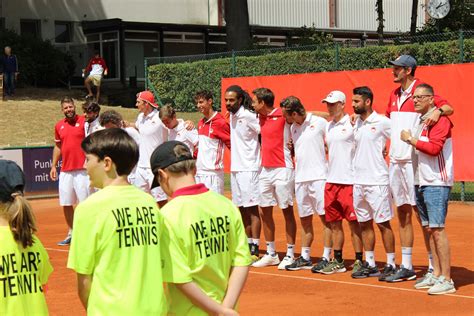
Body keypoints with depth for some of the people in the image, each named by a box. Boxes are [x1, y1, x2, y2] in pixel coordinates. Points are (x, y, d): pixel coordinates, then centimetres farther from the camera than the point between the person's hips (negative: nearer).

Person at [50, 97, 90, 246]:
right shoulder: (59, 126, 11)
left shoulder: (84, 121, -4)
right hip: (65, 171, 5)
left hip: (82, 170, -5)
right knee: (66, 204, 10)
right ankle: (71, 233, 23)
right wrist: (53, 166, 14)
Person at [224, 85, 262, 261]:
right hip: (235, 168, 8)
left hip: (249, 169, -8)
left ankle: (254, 250, -3)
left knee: (252, 209, -6)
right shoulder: (233, 116, 12)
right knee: (242, 209, 11)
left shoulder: (248, 116, -13)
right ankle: (247, 245, 19)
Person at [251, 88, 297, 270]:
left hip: (282, 169, -8)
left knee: (287, 211, 0)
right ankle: (271, 254, 19)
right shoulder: (261, 118, 11)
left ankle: (290, 255, 7)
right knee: (265, 211, 9)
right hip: (265, 170, 8)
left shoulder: (283, 115, -11)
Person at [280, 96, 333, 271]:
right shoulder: (293, 127, 13)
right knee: (305, 219, 11)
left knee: (325, 217, -4)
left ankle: (326, 257, -1)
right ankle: (305, 257, 18)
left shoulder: (320, 122, -6)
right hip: (300, 178, 7)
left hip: (319, 176, -7)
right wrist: (291, 147, 4)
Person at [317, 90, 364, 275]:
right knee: (334, 225, 11)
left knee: (354, 223, -2)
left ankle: (359, 261, 5)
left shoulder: (352, 124, -8)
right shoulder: (329, 127, 15)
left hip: (349, 181, -7)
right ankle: (337, 262, 18)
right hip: (331, 181, 8)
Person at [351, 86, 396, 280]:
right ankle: (369, 264, 17)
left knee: (383, 223, -3)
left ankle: (391, 265, 4)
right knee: (364, 224, 10)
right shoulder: (356, 123, 13)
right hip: (358, 181, 7)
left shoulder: (382, 122, -7)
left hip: (377, 181, -7)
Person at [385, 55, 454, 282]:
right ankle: (406, 267, 17)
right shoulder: (394, 95, 18)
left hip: (413, 160, -8)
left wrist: (438, 110, -33)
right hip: (395, 161, 8)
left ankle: (433, 267, 1)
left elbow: (448, 108, -13)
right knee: (403, 214, 11)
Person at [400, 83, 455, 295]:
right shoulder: (419, 121, 17)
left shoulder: (440, 120, -10)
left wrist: (411, 139, -12)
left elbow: (434, 147, -20)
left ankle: (446, 279, -9)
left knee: (437, 229, -11)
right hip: (422, 182, 9)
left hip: (437, 183, -9)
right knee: (429, 229, 10)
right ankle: (436, 274, 17)